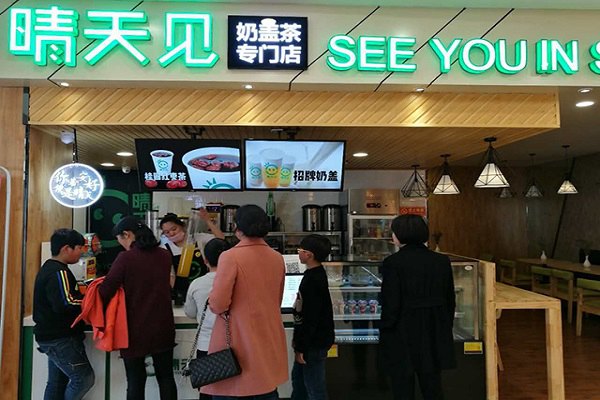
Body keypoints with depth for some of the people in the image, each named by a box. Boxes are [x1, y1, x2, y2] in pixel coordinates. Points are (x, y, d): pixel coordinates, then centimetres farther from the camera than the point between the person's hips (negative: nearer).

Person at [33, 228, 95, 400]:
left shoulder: (49, 268, 13)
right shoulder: (58, 272, -20)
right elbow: (65, 305, -29)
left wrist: (83, 296, 7)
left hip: (52, 336, 10)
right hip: (60, 339, -10)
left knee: (57, 381, 16)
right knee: (84, 378, -5)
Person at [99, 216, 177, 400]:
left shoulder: (125, 258, -13)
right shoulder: (164, 255, 2)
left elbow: (105, 292, -12)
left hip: (136, 330, -3)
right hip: (163, 327, 4)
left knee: (136, 381, 9)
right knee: (166, 377, 13)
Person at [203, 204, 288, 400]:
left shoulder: (231, 256, -15)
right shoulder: (278, 258, 4)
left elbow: (218, 304, -17)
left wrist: (212, 302, 4)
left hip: (239, 341, -6)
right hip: (268, 340, 6)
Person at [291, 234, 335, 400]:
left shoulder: (313, 280, -24)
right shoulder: (315, 274, 7)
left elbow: (311, 317, -24)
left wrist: (301, 347, -18)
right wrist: (298, 340, 20)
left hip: (314, 342, -10)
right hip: (312, 339, 10)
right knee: (298, 378, 23)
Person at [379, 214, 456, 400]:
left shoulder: (393, 262, -15)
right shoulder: (442, 261, 0)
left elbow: (391, 304, -15)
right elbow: (450, 300, 7)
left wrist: (385, 334, -3)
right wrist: (445, 328, 18)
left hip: (403, 336, -5)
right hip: (434, 335, 5)